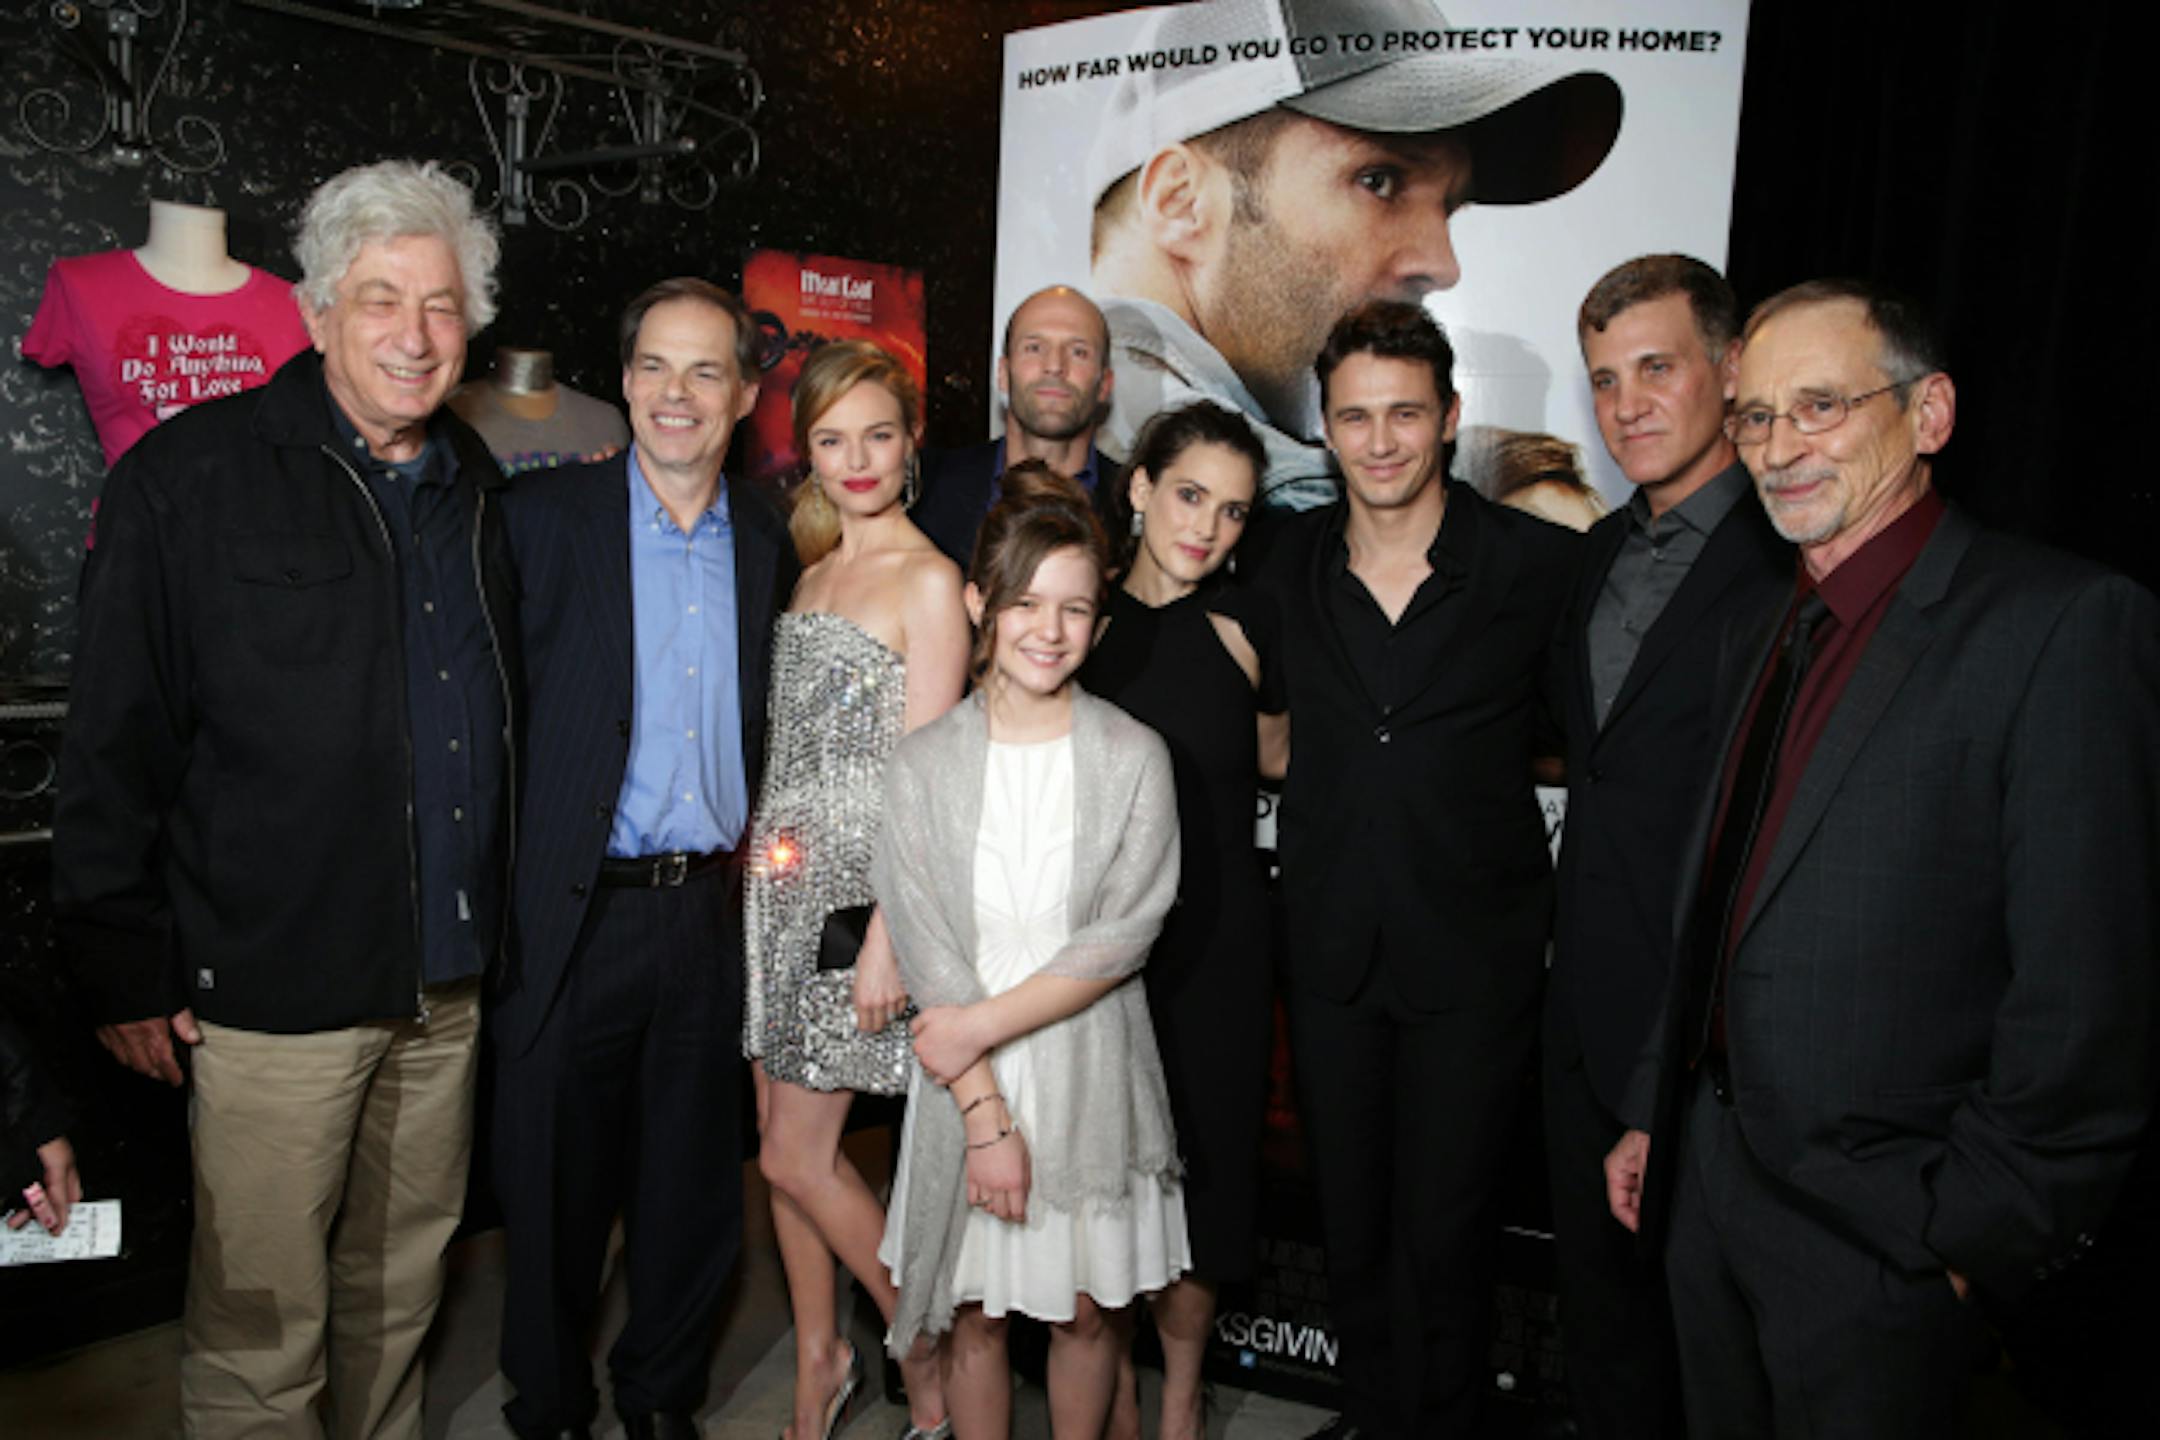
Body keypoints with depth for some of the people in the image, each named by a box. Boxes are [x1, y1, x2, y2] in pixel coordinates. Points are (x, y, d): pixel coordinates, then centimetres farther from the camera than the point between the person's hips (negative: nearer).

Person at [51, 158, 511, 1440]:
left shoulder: (479, 486, 10)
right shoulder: (190, 477, -7)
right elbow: (115, 745, -6)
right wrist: (131, 973, -7)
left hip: (447, 987, 5)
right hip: (273, 989, -5)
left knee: (402, 1290, 19)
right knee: (261, 1325, 6)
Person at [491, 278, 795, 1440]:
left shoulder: (766, 541, 7)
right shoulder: (542, 515, -6)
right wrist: (502, 895, -12)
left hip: (708, 910, 4)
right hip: (574, 913, -3)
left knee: (692, 1186, 16)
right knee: (555, 1183, 12)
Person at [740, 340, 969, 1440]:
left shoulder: (928, 581, -10)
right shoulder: (812, 570, 13)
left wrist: (889, 935, -17)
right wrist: (757, 864, 9)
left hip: (859, 882, -7)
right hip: (780, 875, 7)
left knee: (797, 1155, -1)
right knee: (783, 1141, 12)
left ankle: (926, 1346, 21)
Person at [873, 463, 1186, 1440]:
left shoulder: (1133, 757, -5)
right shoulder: (924, 764, -3)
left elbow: (1121, 939, -10)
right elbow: (927, 957, -7)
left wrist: (984, 1024, -15)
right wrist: (986, 1112, -12)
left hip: (1094, 1076, 0)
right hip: (963, 1083, 0)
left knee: (1089, 1308, 13)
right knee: (976, 1314, 12)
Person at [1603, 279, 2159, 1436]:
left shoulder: (2062, 624, -15)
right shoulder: (1762, 636, 9)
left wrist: (1983, 1228, -15)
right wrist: (1657, 1115, 13)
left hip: (1882, 1233, -6)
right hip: (1709, 1181, 7)